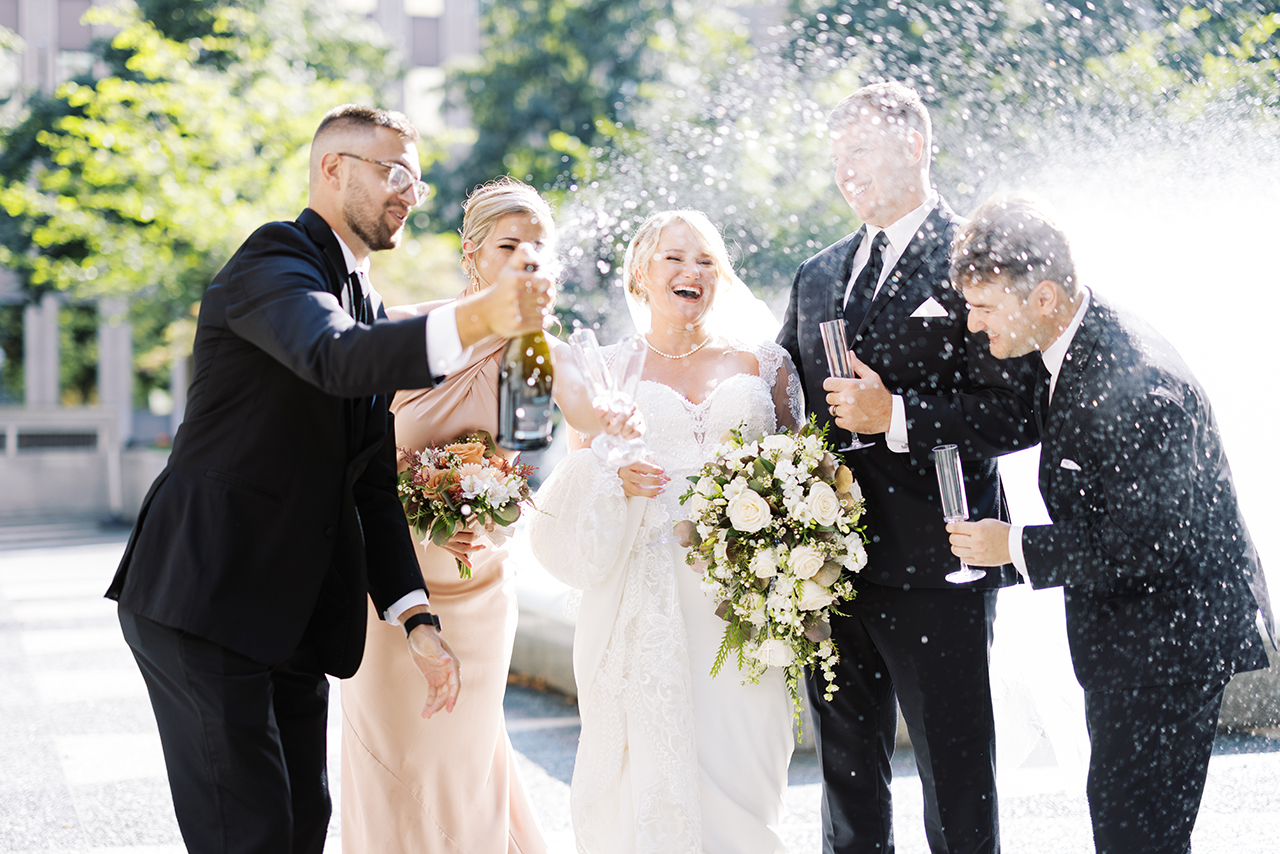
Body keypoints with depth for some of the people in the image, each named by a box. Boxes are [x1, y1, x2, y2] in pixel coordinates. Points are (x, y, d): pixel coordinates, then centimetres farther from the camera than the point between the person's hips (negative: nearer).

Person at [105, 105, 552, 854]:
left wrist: (417, 618, 5)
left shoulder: (370, 310, 17)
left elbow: (370, 485, 15)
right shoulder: (274, 260, -9)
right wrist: (474, 321, -46)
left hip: (295, 617, 9)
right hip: (205, 600, -8)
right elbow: (336, 358, -32)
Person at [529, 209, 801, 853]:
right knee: (648, 782, -4)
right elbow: (571, 500, 9)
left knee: (738, 774, -4)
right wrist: (615, 480, -11)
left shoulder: (763, 365, 13)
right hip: (644, 607, -1)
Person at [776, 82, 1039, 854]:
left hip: (934, 567, -6)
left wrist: (897, 416, -19)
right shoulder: (817, 279, 16)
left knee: (958, 786, 1)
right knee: (848, 783, 15)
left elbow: (1021, 412, -13)